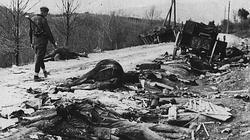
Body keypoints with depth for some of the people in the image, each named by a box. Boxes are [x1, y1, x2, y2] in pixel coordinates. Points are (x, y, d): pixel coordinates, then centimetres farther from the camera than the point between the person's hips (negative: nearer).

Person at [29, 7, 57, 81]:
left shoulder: (32, 19, 8)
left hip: (34, 41, 7)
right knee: (39, 57, -4)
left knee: (38, 56, 20)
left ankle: (44, 71, 37)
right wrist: (53, 42, -6)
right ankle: (36, 76, -3)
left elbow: (30, 31, 14)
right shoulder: (43, 20, -14)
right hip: (42, 41, -7)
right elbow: (48, 32, -13)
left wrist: (31, 42, 22)